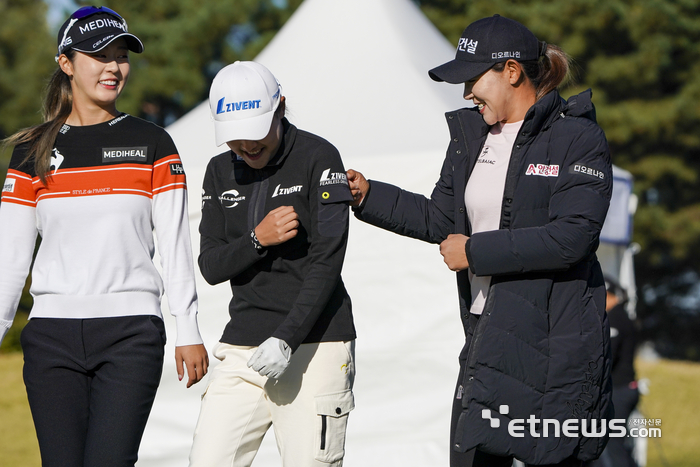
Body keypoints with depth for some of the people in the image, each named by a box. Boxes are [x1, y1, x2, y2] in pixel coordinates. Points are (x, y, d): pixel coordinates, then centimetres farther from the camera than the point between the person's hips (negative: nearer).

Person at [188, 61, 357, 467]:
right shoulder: (221, 172, 12)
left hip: (315, 345, -5)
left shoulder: (318, 159, -5)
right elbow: (211, 266, 9)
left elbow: (326, 261, -12)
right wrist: (258, 240, -12)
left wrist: (287, 339, -21)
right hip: (242, 346, 5)